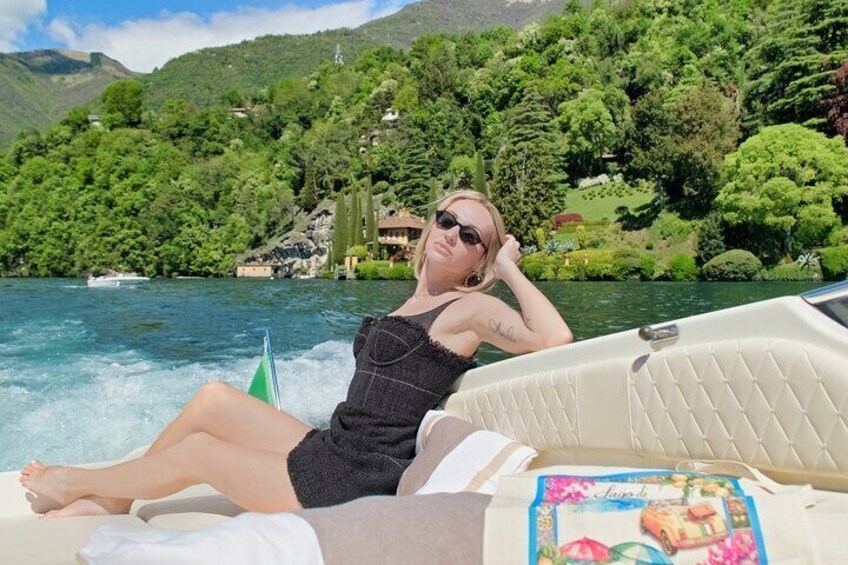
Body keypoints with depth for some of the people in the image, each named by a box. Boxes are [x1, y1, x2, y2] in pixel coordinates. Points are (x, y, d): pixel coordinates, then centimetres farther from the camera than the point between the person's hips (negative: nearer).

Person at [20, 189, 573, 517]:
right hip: (332, 451, 7)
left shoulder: (471, 306, -11)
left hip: (358, 481, -7)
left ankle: (81, 483, 28)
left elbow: (554, 336, -28)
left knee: (197, 450, 2)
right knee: (214, 398, 4)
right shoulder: (417, 302, 13)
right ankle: (110, 504, 20)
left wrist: (510, 270, -17)